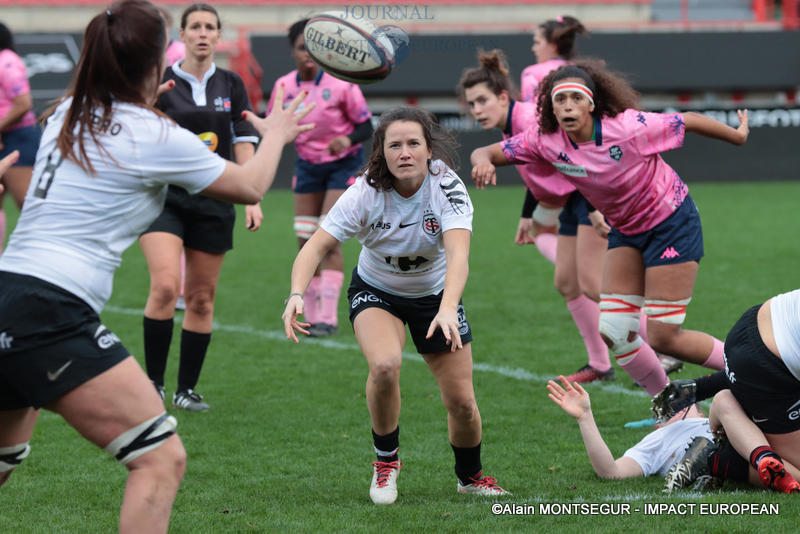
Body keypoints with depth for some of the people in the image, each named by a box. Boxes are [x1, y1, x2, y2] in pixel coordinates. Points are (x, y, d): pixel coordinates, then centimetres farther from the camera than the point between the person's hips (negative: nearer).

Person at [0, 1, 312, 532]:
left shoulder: (67, 117, 14)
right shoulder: (158, 138, -5)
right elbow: (250, 186, 12)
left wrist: (147, 106, 54)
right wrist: (275, 135, 31)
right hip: (51, 315, -8)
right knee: (162, 460, -6)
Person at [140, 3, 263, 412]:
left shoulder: (231, 85, 8)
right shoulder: (161, 83, 0)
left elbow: (244, 144, 8)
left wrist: (252, 200, 1)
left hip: (214, 201, 3)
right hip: (164, 196, -3)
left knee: (201, 298, 5)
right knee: (166, 286, -20)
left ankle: (187, 389, 16)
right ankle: (154, 383, -10)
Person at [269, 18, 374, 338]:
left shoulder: (340, 84, -16)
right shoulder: (284, 86, -5)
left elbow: (366, 127, -12)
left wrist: (347, 139, -31)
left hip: (343, 165, -4)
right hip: (307, 165, 4)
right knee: (305, 240, 2)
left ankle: (329, 317, -13)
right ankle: (311, 315, 13)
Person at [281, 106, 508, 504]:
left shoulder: (447, 186, -27)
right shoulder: (365, 193, -26)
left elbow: (458, 253, -41)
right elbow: (316, 246, -30)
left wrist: (447, 310, -58)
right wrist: (296, 295, -49)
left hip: (435, 293, 1)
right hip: (375, 291, -1)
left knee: (461, 401, -2)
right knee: (385, 365, -30)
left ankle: (470, 476, 30)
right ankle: (386, 461, -4)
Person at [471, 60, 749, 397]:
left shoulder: (628, 127, -29)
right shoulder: (546, 141, -16)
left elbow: (690, 121, -16)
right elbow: (488, 153, -13)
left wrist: (738, 136, -1)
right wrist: (483, 161, -38)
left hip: (672, 221, -6)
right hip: (625, 229, 6)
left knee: (663, 338, -9)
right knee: (612, 332, -2)